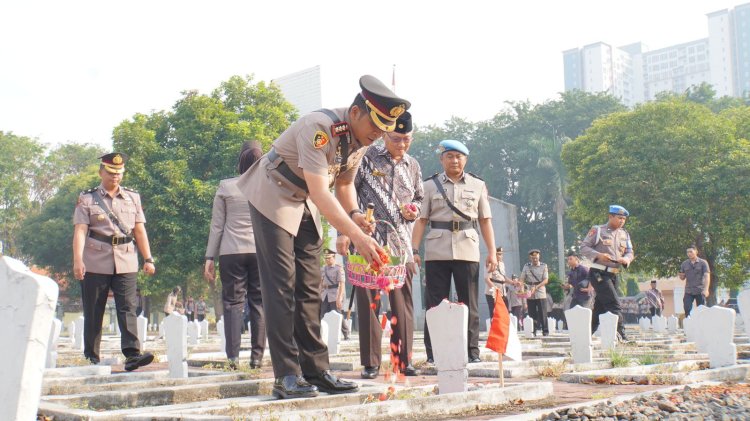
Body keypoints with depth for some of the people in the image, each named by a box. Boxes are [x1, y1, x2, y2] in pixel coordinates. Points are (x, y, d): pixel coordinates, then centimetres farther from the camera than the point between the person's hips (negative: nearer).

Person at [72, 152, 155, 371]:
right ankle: (91, 358, 14)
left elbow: (140, 230, 14)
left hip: (126, 262, 2)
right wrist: (78, 260, -19)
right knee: (93, 312, 5)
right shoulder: (87, 199, 5)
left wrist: (148, 259, 7)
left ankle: (132, 354, -17)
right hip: (96, 263, -1)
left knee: (128, 308, -10)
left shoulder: (133, 197, 14)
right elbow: (80, 231, -6)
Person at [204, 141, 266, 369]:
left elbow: (217, 226, 3)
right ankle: (257, 356, 4)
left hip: (232, 252, 0)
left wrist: (209, 258, 6)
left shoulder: (226, 186, 2)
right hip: (261, 251, 1)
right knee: (259, 303, 6)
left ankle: (233, 357, -4)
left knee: (233, 303, 3)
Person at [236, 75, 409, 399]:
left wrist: (354, 214, -11)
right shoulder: (320, 127, -30)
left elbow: (344, 183, 9)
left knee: (309, 288, 4)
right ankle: (287, 376, -9)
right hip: (273, 199, -7)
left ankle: (316, 371, 6)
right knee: (281, 286, -11)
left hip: (306, 207, 8)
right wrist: (355, 235, -42)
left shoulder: (362, 138, -5)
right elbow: (319, 192, -36)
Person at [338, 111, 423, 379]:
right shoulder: (366, 158, 0)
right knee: (368, 302, -1)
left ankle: (403, 361, 14)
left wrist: (414, 210, 2)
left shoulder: (413, 166, 14)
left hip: (400, 244, 4)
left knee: (403, 304, 4)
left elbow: (419, 198, 26)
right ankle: (370, 363, 7)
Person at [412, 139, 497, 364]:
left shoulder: (478, 185, 12)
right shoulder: (430, 185, 8)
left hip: (467, 250, 1)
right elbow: (421, 219, 4)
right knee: (435, 303, 0)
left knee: (469, 304, 3)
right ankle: (433, 353, 5)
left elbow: (485, 220, 12)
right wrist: (414, 250, -5)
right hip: (436, 251, -1)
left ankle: (472, 351, 8)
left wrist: (492, 251, 4)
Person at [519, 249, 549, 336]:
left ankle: (545, 331, 4)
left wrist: (536, 287, -18)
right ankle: (533, 331, 11)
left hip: (540, 292, -2)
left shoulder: (544, 266, 1)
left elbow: (546, 280, -6)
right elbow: (522, 279, 5)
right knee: (532, 313, 4)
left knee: (542, 313, -4)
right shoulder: (526, 266, 7)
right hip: (529, 293, 2)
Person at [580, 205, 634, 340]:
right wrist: (598, 255, -21)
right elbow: (584, 247, -5)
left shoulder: (625, 234, 15)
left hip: (613, 275, 7)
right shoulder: (597, 230, -3)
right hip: (599, 273, -7)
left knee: (600, 307, 9)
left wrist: (626, 259, -7)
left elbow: (630, 252, 16)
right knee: (614, 306, -15)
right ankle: (620, 335, -16)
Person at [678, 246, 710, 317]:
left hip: (700, 291, -2)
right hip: (688, 291, 3)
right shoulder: (684, 264, 10)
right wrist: (680, 275, -8)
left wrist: (706, 289, -22)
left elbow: (707, 276, -8)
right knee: (687, 310, -8)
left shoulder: (703, 263, 0)